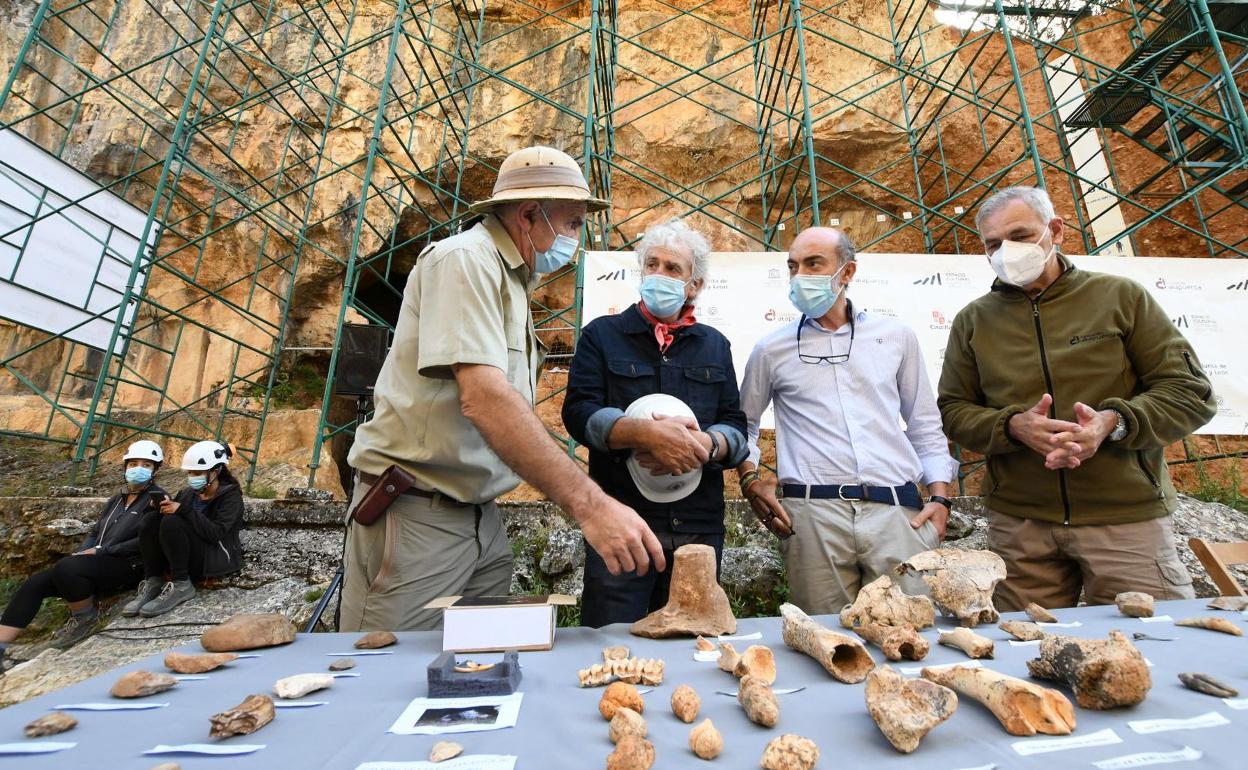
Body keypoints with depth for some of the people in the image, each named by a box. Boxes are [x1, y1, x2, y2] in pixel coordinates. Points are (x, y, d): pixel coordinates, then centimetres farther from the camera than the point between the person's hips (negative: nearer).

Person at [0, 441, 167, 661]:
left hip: (127, 567, -8)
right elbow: (95, 533, 22)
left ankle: (86, 617, -9)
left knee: (66, 567, -30)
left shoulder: (156, 498, -4)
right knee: (35, 582, -9)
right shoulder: (116, 499, 21)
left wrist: (101, 551, -13)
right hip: (100, 565, 8)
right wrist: (81, 553, 1)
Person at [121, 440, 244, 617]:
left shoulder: (231, 495, -6)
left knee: (172, 522, -26)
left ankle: (181, 585, -20)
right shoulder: (189, 493, 12)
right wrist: (165, 507, -10)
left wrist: (184, 510, -27)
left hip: (218, 558, -6)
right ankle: (153, 583, -13)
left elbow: (215, 533, -20)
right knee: (150, 519, -12)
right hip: (190, 560, 6)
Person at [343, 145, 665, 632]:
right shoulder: (465, 259, -13)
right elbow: (482, 398, -28)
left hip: (479, 515, 9)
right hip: (418, 515, -8)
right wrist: (589, 504, -32)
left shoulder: (512, 280, 16)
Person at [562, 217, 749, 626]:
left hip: (700, 526, 4)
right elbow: (579, 413, -8)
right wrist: (647, 433, -24)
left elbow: (735, 426, 9)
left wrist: (706, 445, -15)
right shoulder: (602, 335, 5)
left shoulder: (714, 345, 14)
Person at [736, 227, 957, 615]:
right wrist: (750, 479, 3)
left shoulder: (897, 337, 13)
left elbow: (925, 426, 17)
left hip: (897, 509, 2)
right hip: (812, 512, -1)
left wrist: (940, 497, 8)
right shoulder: (772, 349, 9)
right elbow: (744, 422, 18)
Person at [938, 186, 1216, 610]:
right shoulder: (973, 320, 7)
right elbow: (953, 410, 5)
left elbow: (1190, 392, 3)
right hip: (1019, 524, 1)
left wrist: (1114, 422, -17)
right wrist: (1013, 426, -14)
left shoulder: (1121, 296, 5)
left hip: (1128, 515, 0)